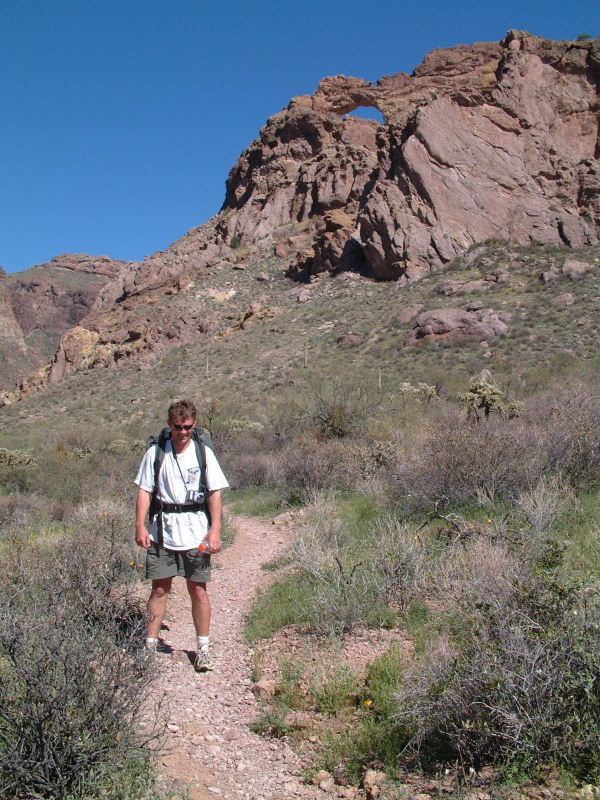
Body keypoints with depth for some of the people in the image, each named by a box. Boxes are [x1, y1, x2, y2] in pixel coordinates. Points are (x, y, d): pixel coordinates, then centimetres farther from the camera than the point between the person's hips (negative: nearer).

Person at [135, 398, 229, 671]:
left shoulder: (203, 452, 1)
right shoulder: (155, 452, 2)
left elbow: (215, 493, 1)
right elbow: (144, 491, 4)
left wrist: (215, 530, -6)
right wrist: (140, 526, -4)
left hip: (196, 532, 0)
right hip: (161, 532, 1)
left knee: (198, 589, 5)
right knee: (159, 588, 7)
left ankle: (203, 647, 18)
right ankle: (150, 644, 19)